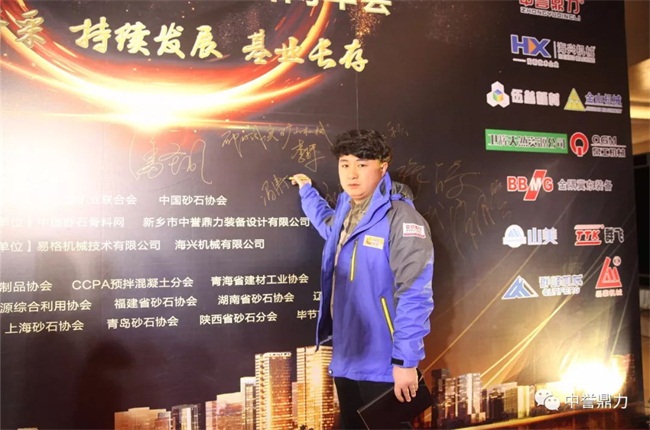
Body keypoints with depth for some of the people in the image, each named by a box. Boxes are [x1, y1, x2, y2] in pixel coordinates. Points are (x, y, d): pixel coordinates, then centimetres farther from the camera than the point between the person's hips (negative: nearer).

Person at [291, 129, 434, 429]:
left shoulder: (400, 218, -16)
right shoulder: (346, 212, 8)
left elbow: (414, 295, -21)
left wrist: (405, 360, -22)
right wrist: (306, 190, 39)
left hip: (382, 365, -8)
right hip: (345, 360, 8)